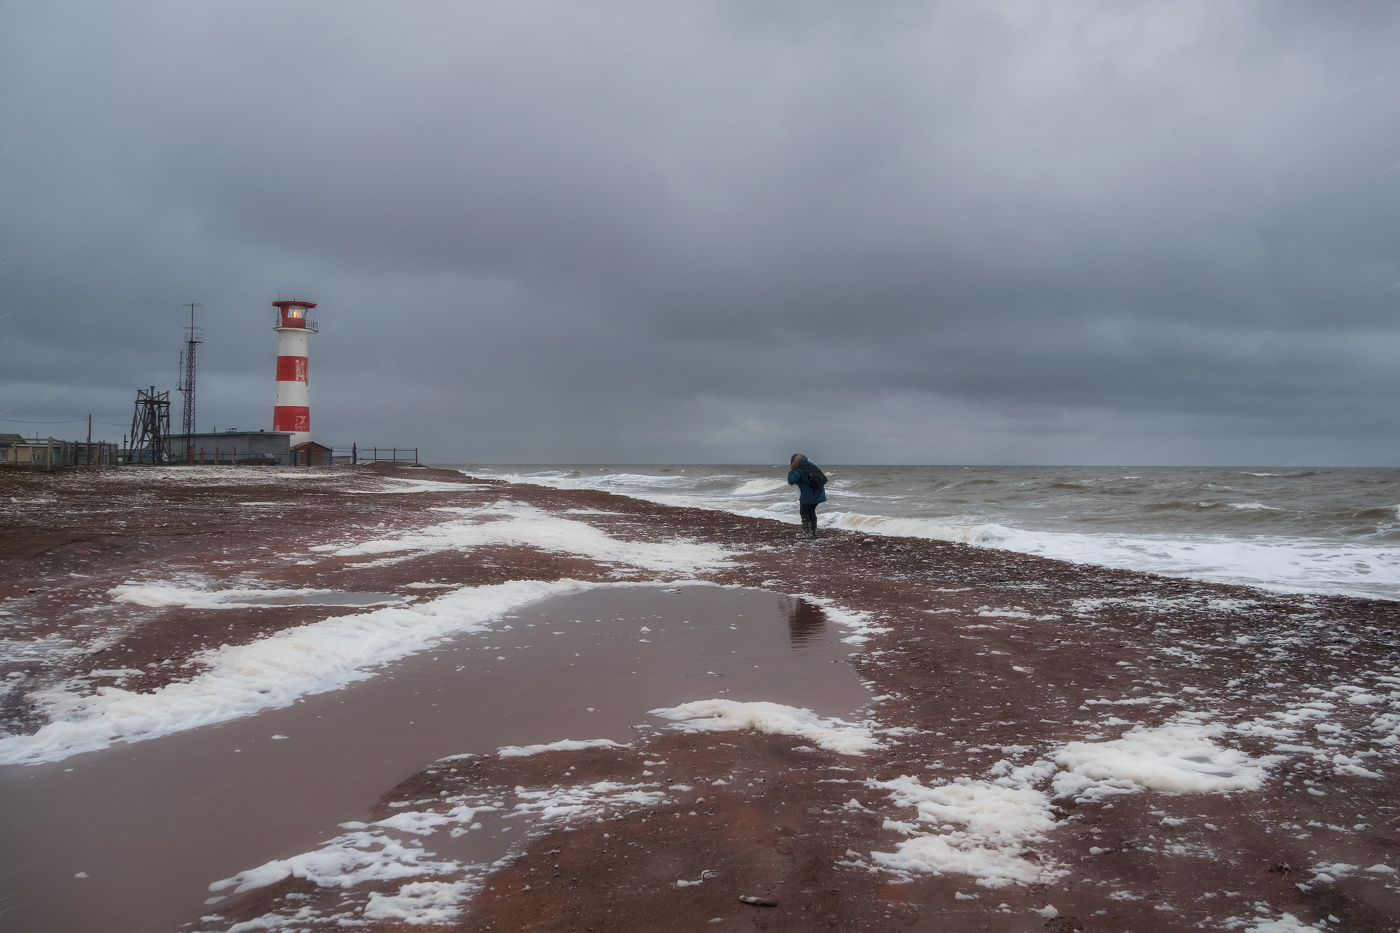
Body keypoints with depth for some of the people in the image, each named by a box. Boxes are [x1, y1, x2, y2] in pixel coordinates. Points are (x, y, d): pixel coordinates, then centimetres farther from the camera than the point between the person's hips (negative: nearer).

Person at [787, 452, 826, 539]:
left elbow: (791, 481, -22)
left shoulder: (799, 471, -16)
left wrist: (790, 471, -6)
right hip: (818, 494, 8)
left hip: (808, 496, -8)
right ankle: (814, 532, 24)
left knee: (804, 512, 6)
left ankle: (807, 533, 2)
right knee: (812, 511, 20)